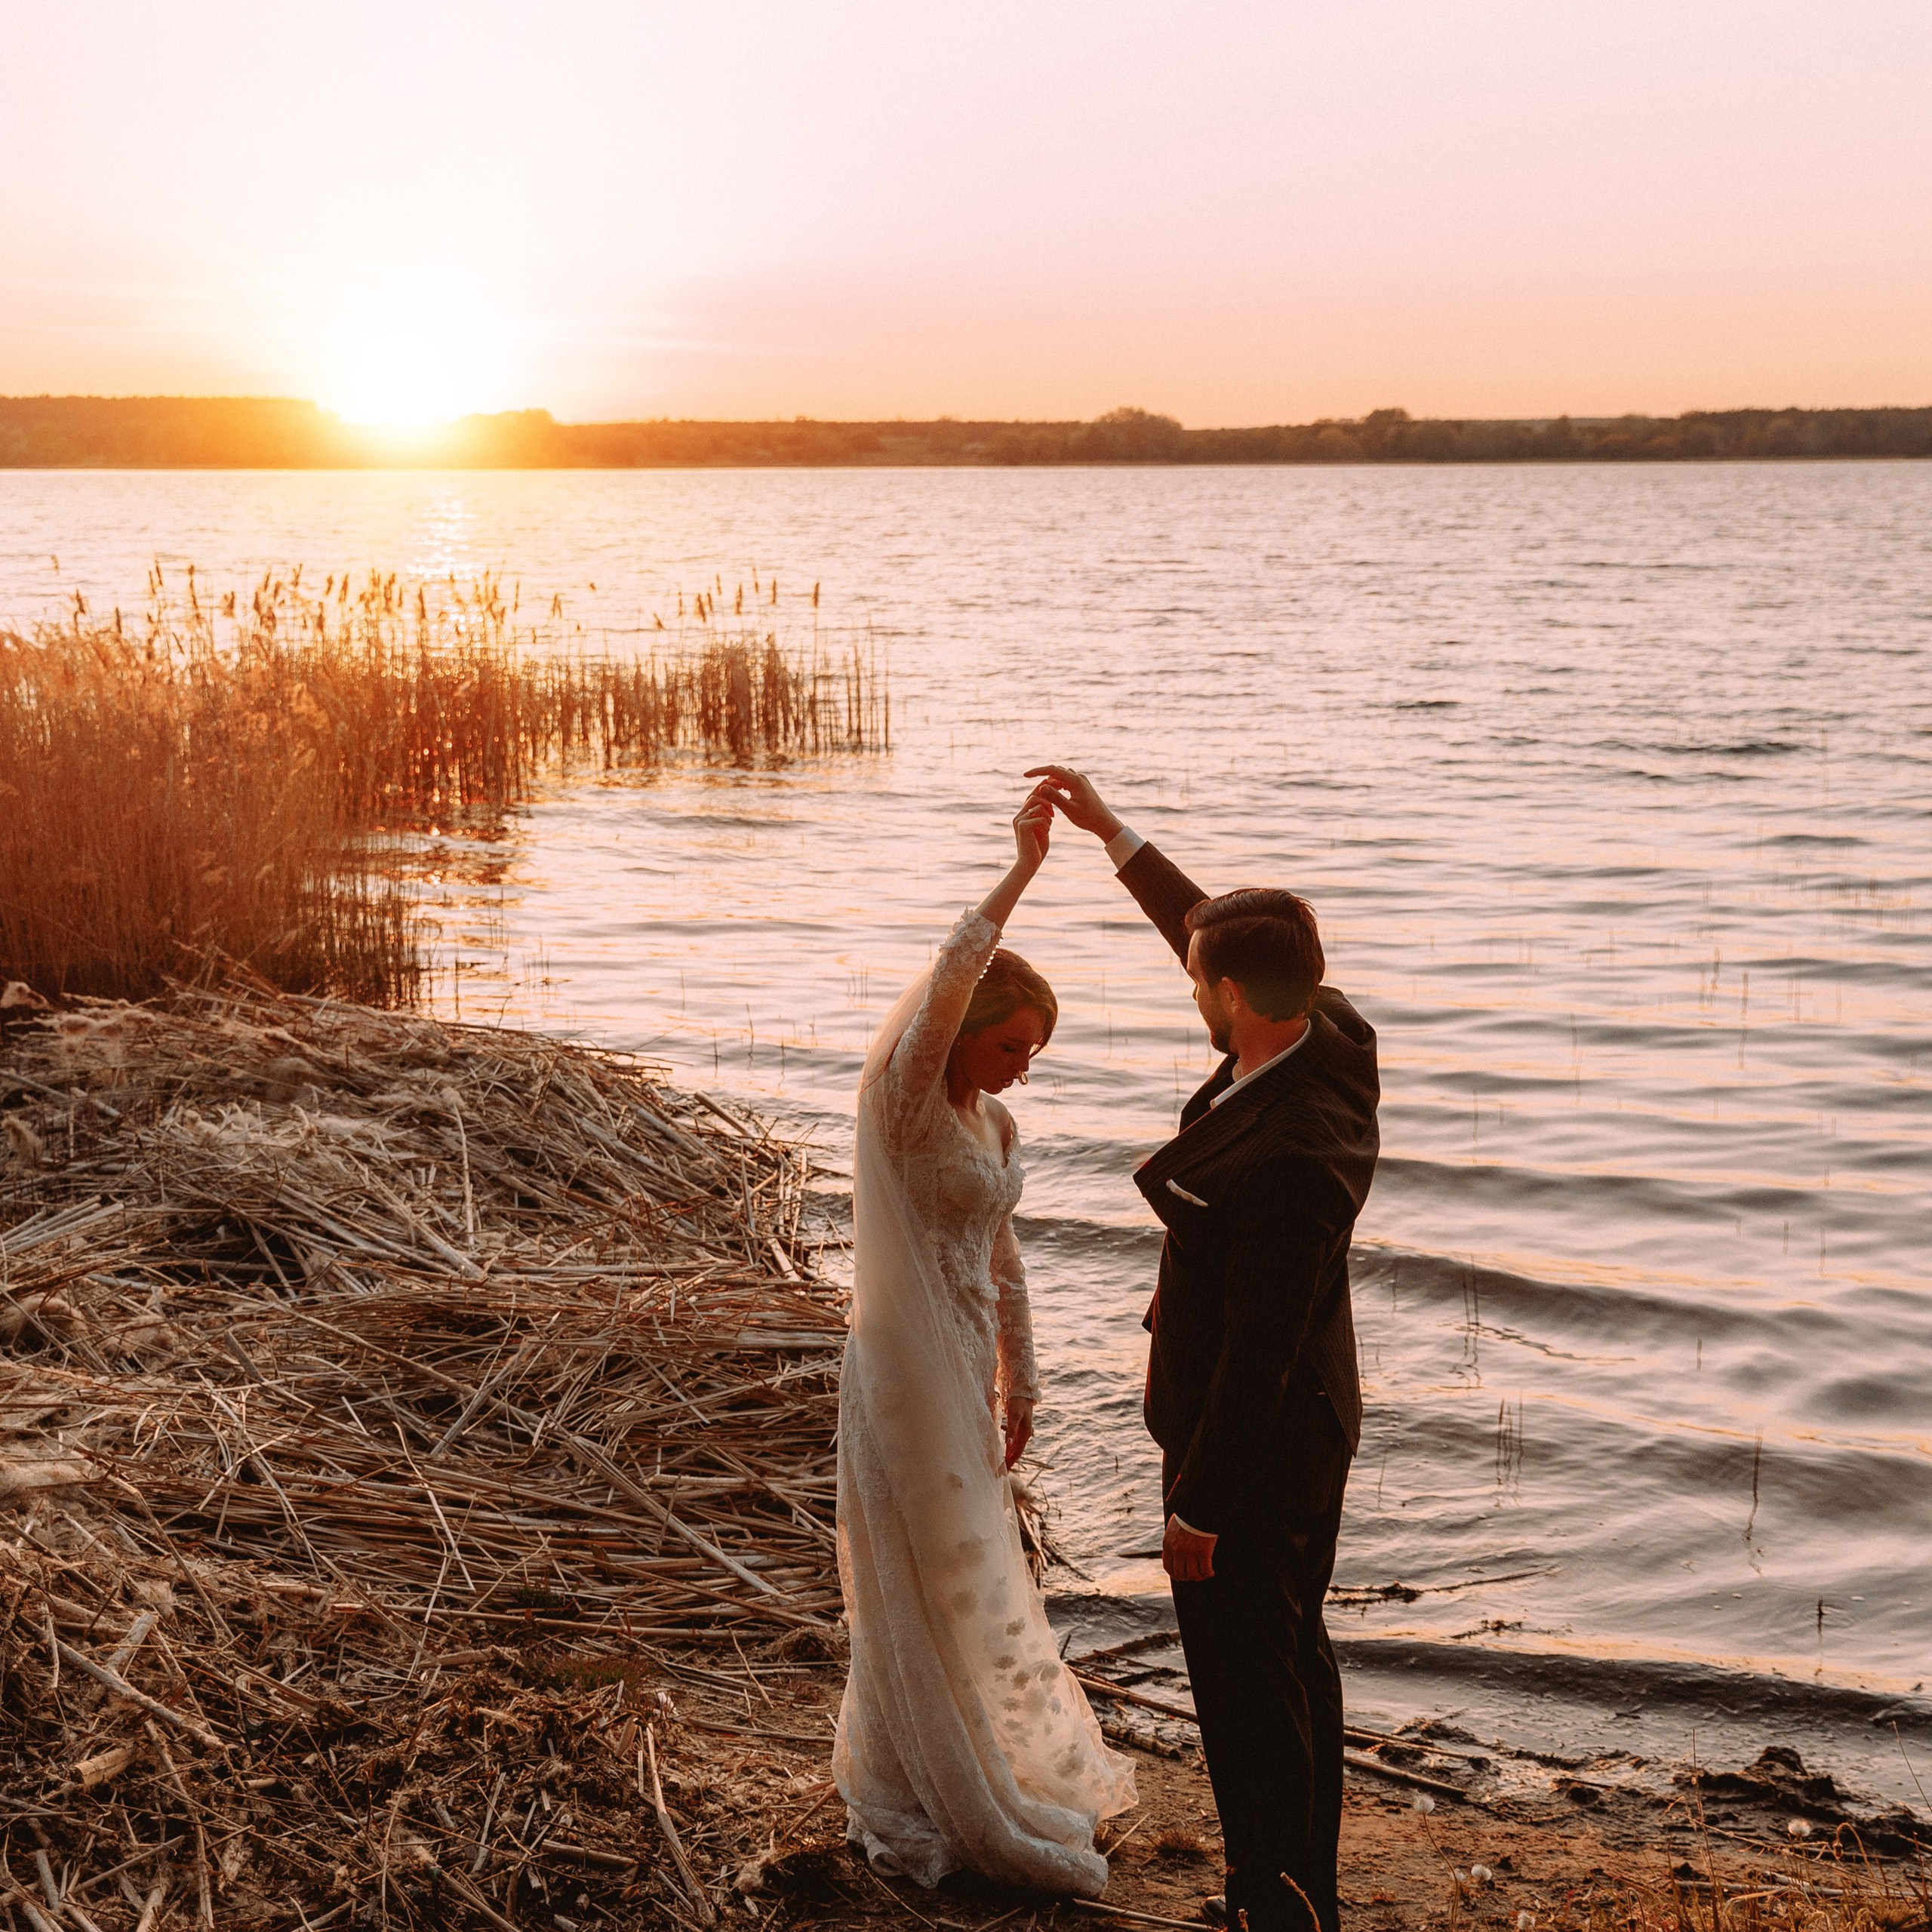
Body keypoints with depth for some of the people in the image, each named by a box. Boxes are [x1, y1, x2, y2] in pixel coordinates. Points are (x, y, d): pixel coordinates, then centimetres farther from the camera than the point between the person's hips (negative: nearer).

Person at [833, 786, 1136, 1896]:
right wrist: (1023, 870, -34)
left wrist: (1018, 1384, 19)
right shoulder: (902, 1098, -15)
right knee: (929, 1583, 1)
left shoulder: (995, 1125, 8)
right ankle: (956, 1806, 13)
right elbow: (949, 979, -33)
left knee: (969, 1568, 19)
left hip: (967, 1365, 9)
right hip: (906, 1367, -9)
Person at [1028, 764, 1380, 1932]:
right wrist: (1114, 832, 14)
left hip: (1254, 1445, -10)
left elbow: (1258, 1352, -28)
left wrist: (1199, 1509, -18)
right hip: (1309, 1424, 10)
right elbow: (1207, 928, 11)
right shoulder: (1337, 1037, -8)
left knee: (1249, 1682, 6)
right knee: (1294, 1659, 23)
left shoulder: (1284, 1162, -35)